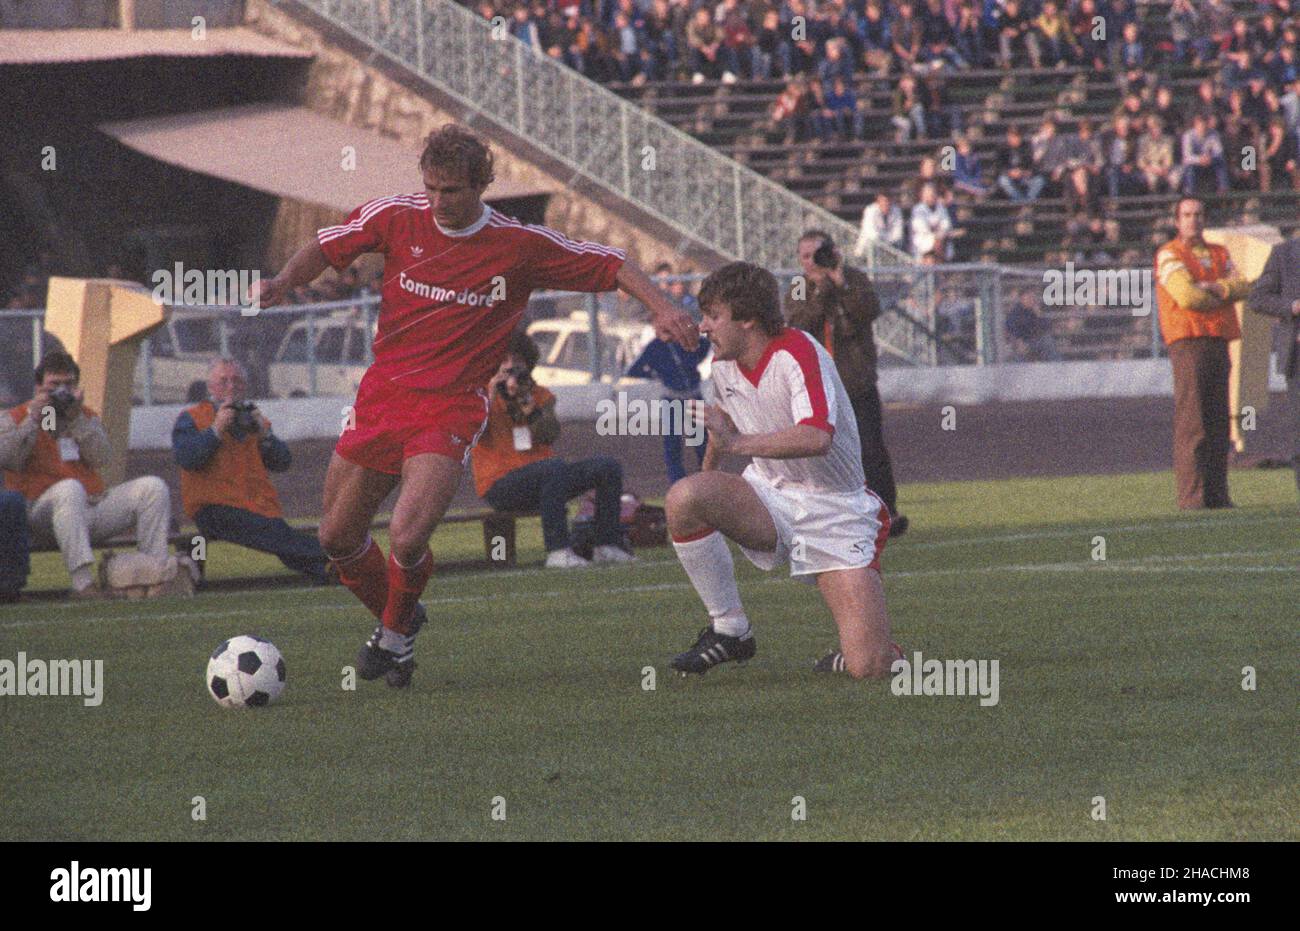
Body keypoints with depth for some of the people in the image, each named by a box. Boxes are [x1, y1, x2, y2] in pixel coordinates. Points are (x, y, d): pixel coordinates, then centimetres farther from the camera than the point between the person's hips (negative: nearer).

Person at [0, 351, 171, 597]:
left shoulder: (88, 418, 21)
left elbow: (100, 459, 2)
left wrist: (77, 419, -5)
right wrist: (33, 419, -11)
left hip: (93, 506, 5)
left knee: (152, 487, -11)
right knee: (69, 488, -40)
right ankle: (82, 582, -51)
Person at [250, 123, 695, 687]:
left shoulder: (521, 246, -8)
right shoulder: (398, 218, -3)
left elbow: (609, 265, 0)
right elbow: (327, 248, 9)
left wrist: (661, 309, -14)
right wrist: (283, 282, -8)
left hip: (451, 408, -4)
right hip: (383, 394, 4)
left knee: (407, 538, -22)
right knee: (337, 538, 9)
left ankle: (396, 634, 10)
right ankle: (393, 620, 38)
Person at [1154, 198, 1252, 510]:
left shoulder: (1219, 254, 20)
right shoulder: (1169, 255, -1)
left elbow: (1241, 286, 5)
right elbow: (1187, 296, -14)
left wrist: (1213, 288, -13)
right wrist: (1221, 299, 1)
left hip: (1218, 342, 7)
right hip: (1187, 342, -7)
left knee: (1218, 422, 6)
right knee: (1191, 424, -11)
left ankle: (1216, 494, 9)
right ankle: (1191, 496, -13)